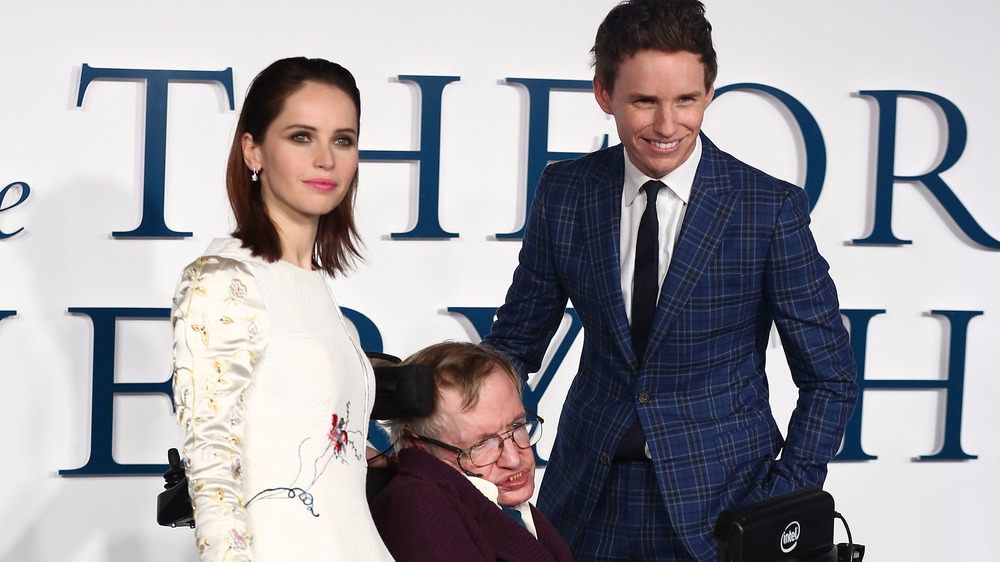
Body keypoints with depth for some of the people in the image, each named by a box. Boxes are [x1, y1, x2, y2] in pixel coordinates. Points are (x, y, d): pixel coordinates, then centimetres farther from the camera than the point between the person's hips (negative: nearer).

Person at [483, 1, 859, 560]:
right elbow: (516, 342, 8)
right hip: (589, 509, 3)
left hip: (723, 504, -2)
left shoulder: (772, 209, -11)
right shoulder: (564, 194, -3)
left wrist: (782, 509, -12)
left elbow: (830, 377, -5)